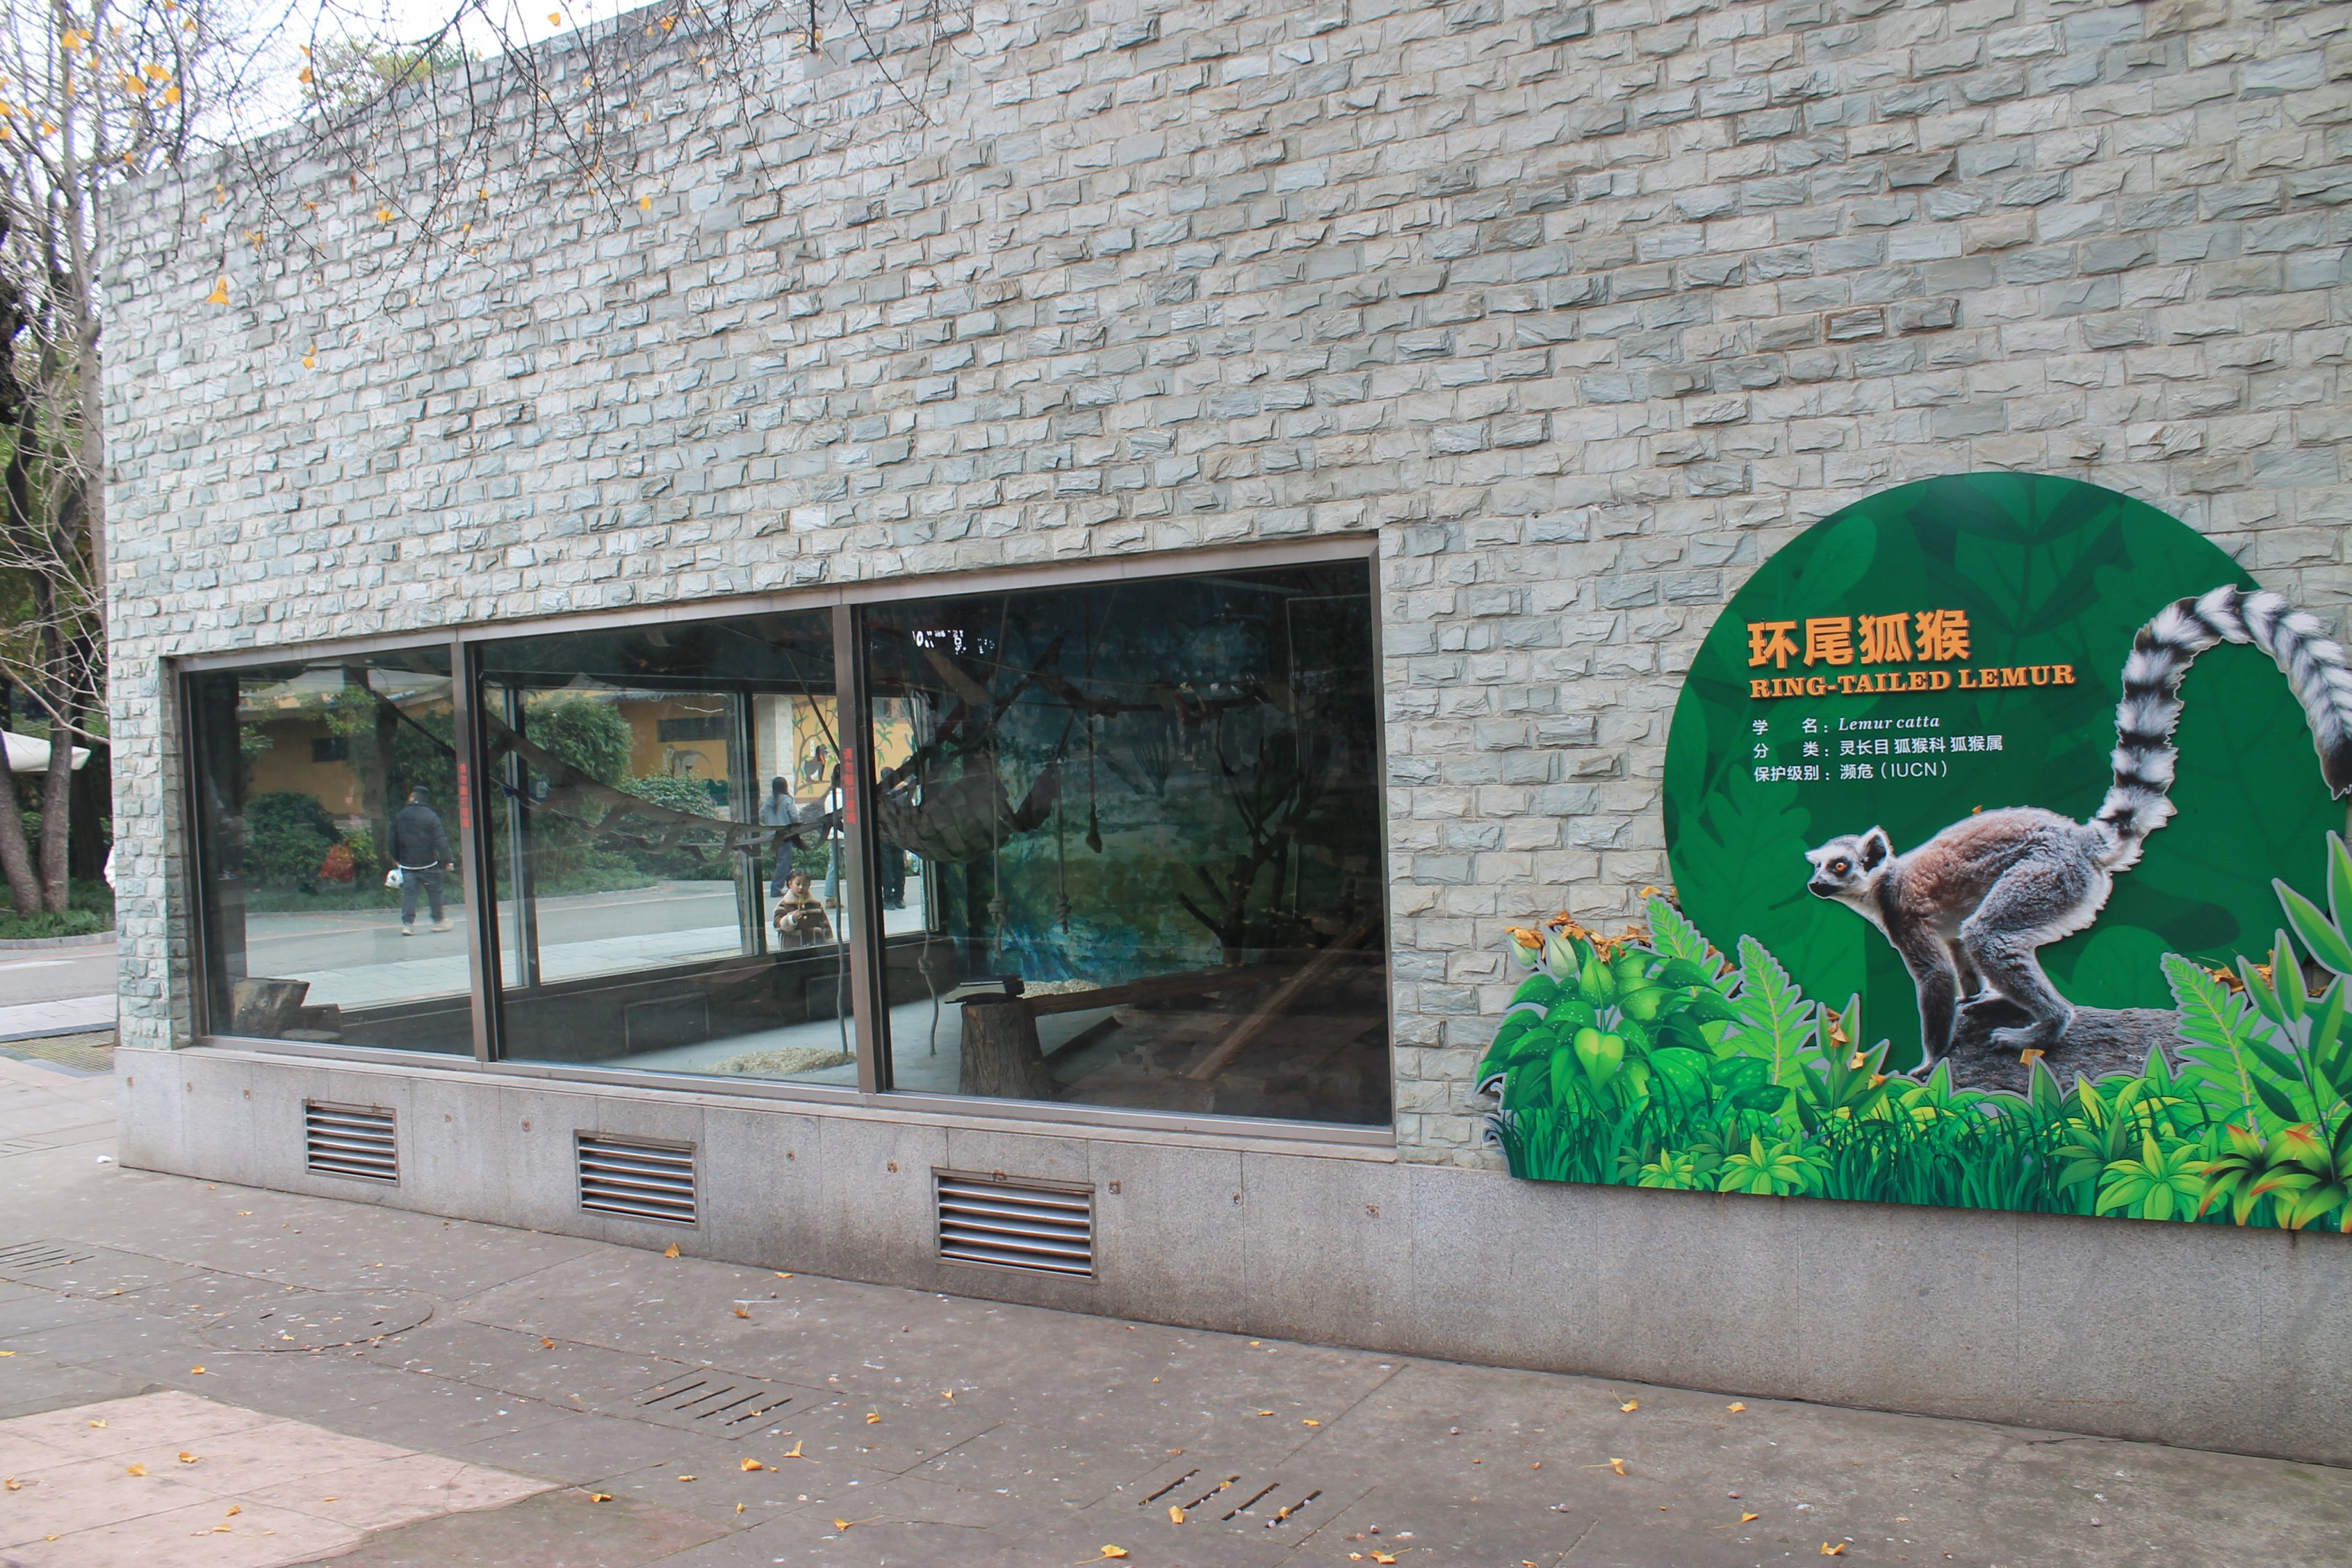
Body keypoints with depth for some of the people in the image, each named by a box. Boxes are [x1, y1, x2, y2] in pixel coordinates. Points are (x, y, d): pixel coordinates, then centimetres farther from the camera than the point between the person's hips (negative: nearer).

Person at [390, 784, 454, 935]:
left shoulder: (400, 817, 4)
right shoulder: (431, 816, -9)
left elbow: (394, 840, 11)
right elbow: (441, 840, -12)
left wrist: (395, 858, 23)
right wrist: (446, 859, -9)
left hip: (407, 864, 3)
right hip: (428, 864, -3)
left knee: (408, 893, 3)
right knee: (434, 891, 8)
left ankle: (407, 923, -4)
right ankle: (439, 921, 15)